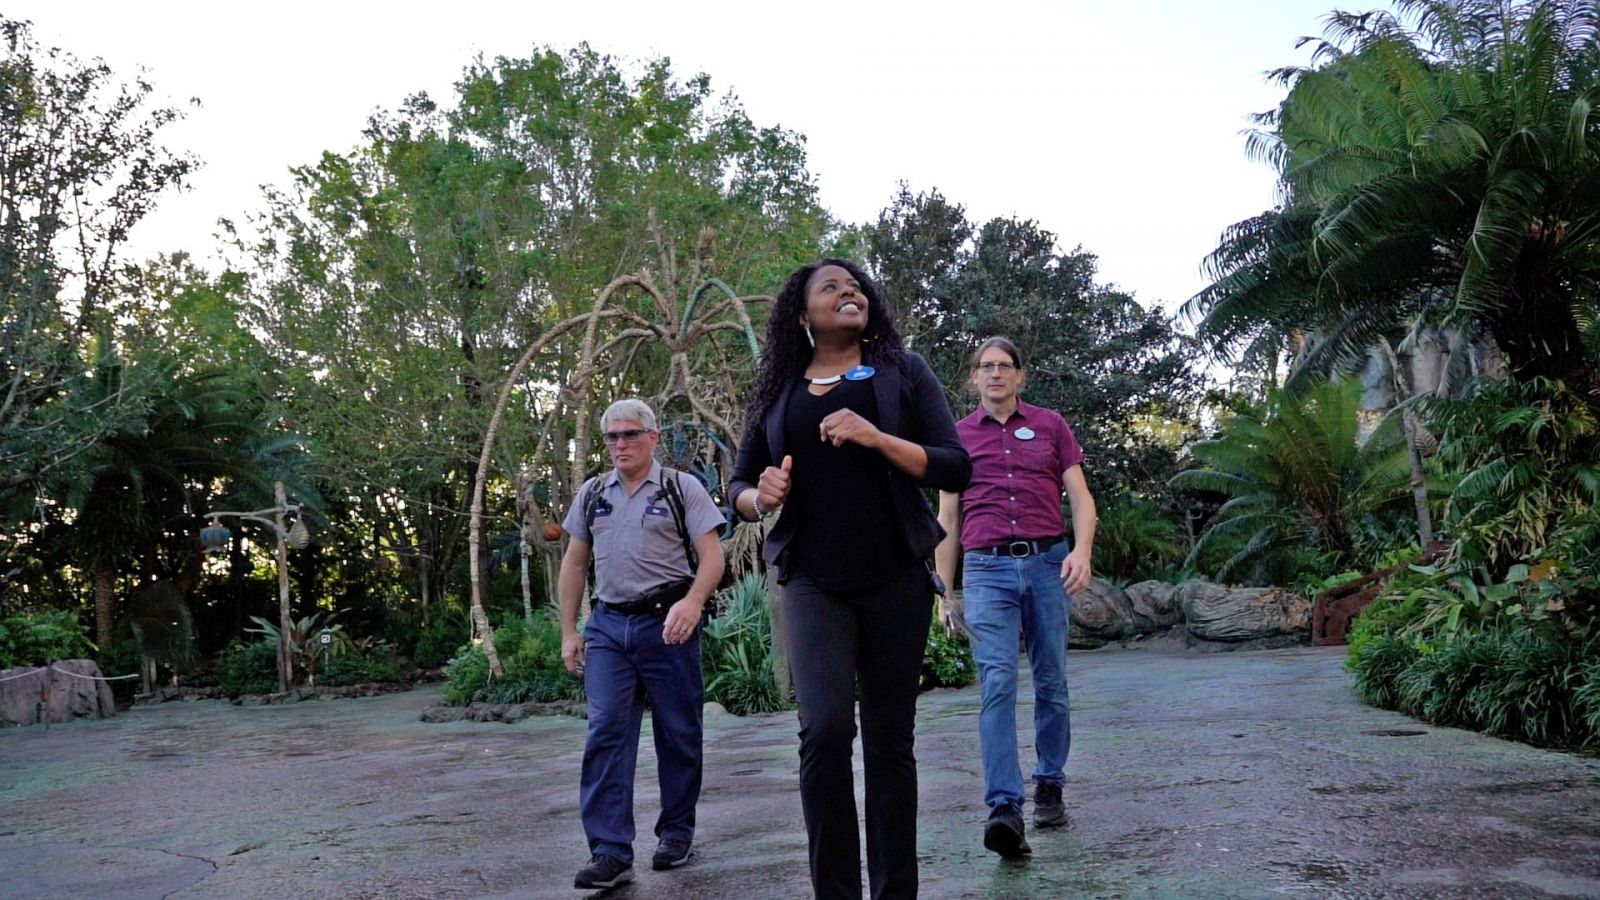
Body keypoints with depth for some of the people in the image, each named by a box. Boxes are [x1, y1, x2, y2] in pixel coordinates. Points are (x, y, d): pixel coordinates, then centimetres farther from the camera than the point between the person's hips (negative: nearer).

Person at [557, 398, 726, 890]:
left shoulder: (682, 488, 0)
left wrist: (693, 601, -25)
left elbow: (712, 556, -6)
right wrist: (569, 631, 12)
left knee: (678, 734, 6)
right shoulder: (592, 494, 13)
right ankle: (610, 851, -6)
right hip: (608, 626, 3)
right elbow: (574, 564, 18)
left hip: (667, 623, -3)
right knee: (606, 733, -7)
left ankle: (677, 831, 23)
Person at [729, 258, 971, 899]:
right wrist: (760, 498, -8)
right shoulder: (777, 391, 10)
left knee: (889, 740, 4)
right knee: (825, 728, -18)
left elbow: (956, 469, -1)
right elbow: (738, 485, 16)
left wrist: (875, 437, -16)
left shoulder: (902, 373, 6)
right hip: (814, 584, 0)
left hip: (897, 580, 0)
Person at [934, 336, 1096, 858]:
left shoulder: (1050, 426, 12)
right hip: (987, 569, -1)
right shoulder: (957, 435, 13)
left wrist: (1081, 551, -13)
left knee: (1052, 684, 7)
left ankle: (1050, 788, 22)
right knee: (997, 685, -14)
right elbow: (947, 517, 14)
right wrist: (944, 590, 10)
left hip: (1048, 563, 1)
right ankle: (1004, 809, -20)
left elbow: (1080, 496, 6)